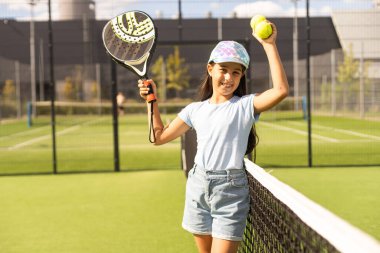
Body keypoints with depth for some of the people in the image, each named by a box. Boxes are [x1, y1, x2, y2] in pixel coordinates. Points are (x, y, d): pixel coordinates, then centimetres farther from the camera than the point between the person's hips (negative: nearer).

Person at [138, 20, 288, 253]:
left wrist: (269, 45, -21)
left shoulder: (245, 105, -3)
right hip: (199, 188, 4)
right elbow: (159, 137, 16)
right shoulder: (195, 110, 10)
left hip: (231, 191, -4)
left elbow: (281, 90, -21)